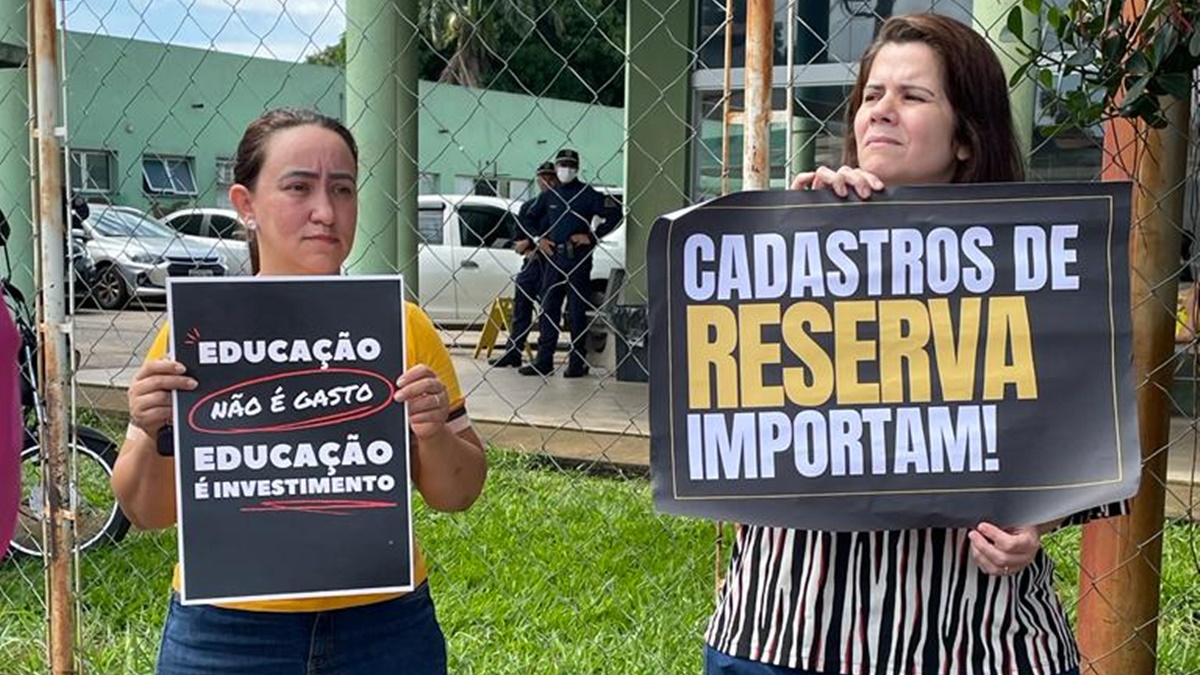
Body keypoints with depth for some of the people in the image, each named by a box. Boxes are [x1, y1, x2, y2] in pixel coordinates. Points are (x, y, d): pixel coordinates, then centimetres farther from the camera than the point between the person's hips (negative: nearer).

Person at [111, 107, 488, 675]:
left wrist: (434, 435, -17)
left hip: (385, 629, 1)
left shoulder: (403, 325, -3)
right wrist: (152, 436, -19)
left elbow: (457, 495, 3)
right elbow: (148, 513, 1)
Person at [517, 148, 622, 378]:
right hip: (553, 257, 5)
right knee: (548, 309, 5)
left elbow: (614, 215, -6)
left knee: (576, 311, -1)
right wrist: (539, 238, 8)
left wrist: (592, 237, -10)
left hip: (578, 258, -5)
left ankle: (578, 362, 5)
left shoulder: (587, 194, -1)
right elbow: (528, 218, 24)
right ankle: (544, 360, 10)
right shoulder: (549, 195, 13)